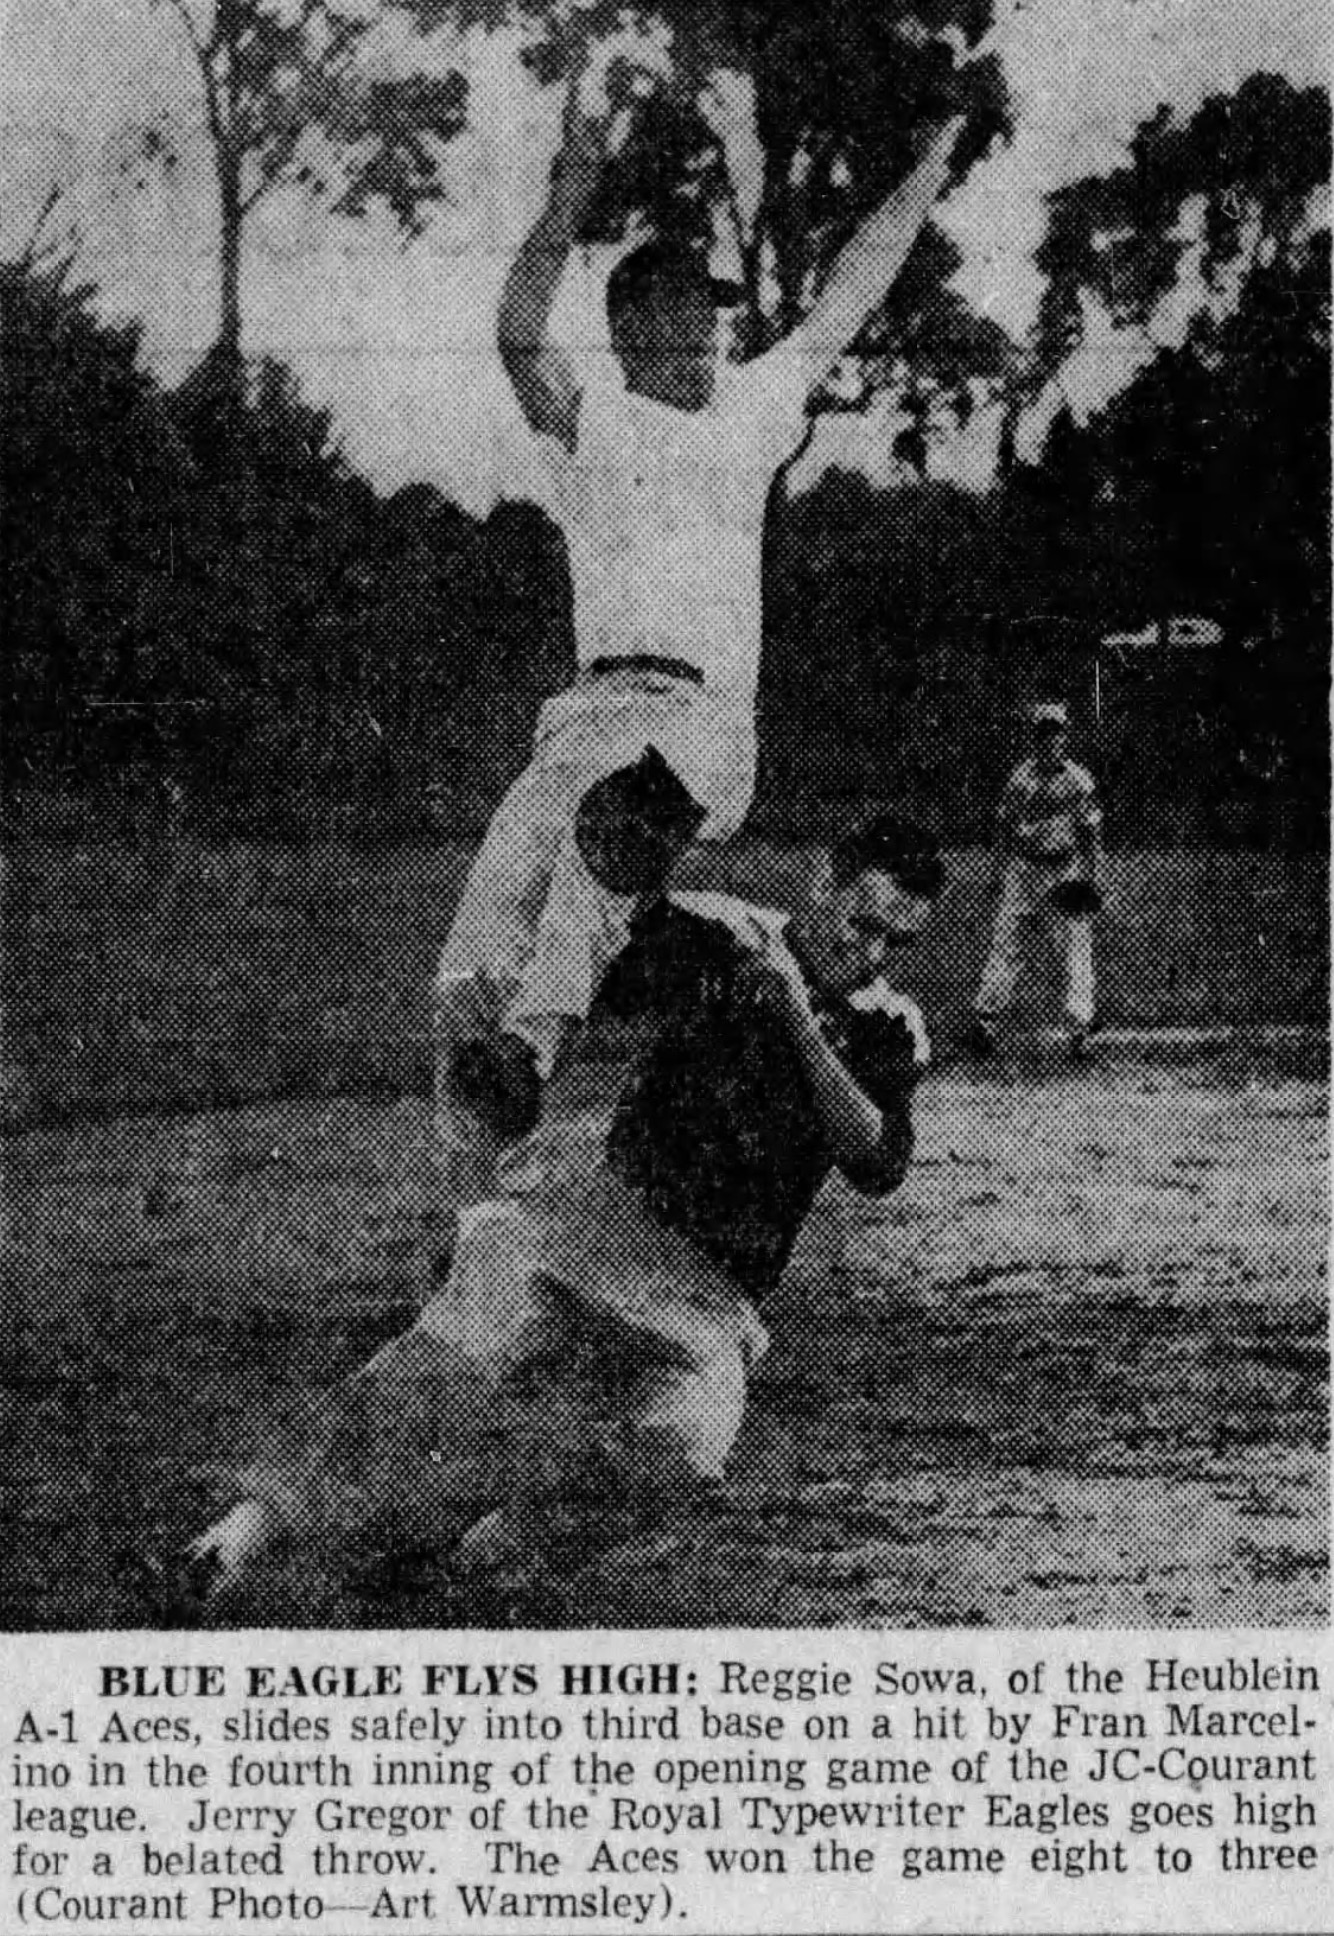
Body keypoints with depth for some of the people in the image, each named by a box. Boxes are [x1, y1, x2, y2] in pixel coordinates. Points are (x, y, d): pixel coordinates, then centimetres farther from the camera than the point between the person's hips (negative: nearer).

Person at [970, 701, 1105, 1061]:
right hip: (1023, 869, 2)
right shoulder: (1019, 778, 5)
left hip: (1066, 871, -2)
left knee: (1076, 950, -3)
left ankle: (1079, 1031, -2)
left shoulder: (1079, 781, -1)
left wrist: (1094, 879, -3)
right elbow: (1004, 829, 12)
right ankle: (984, 1020, 5)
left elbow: (1091, 835, 2)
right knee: (1005, 946, 0)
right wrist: (1000, 872, 10)